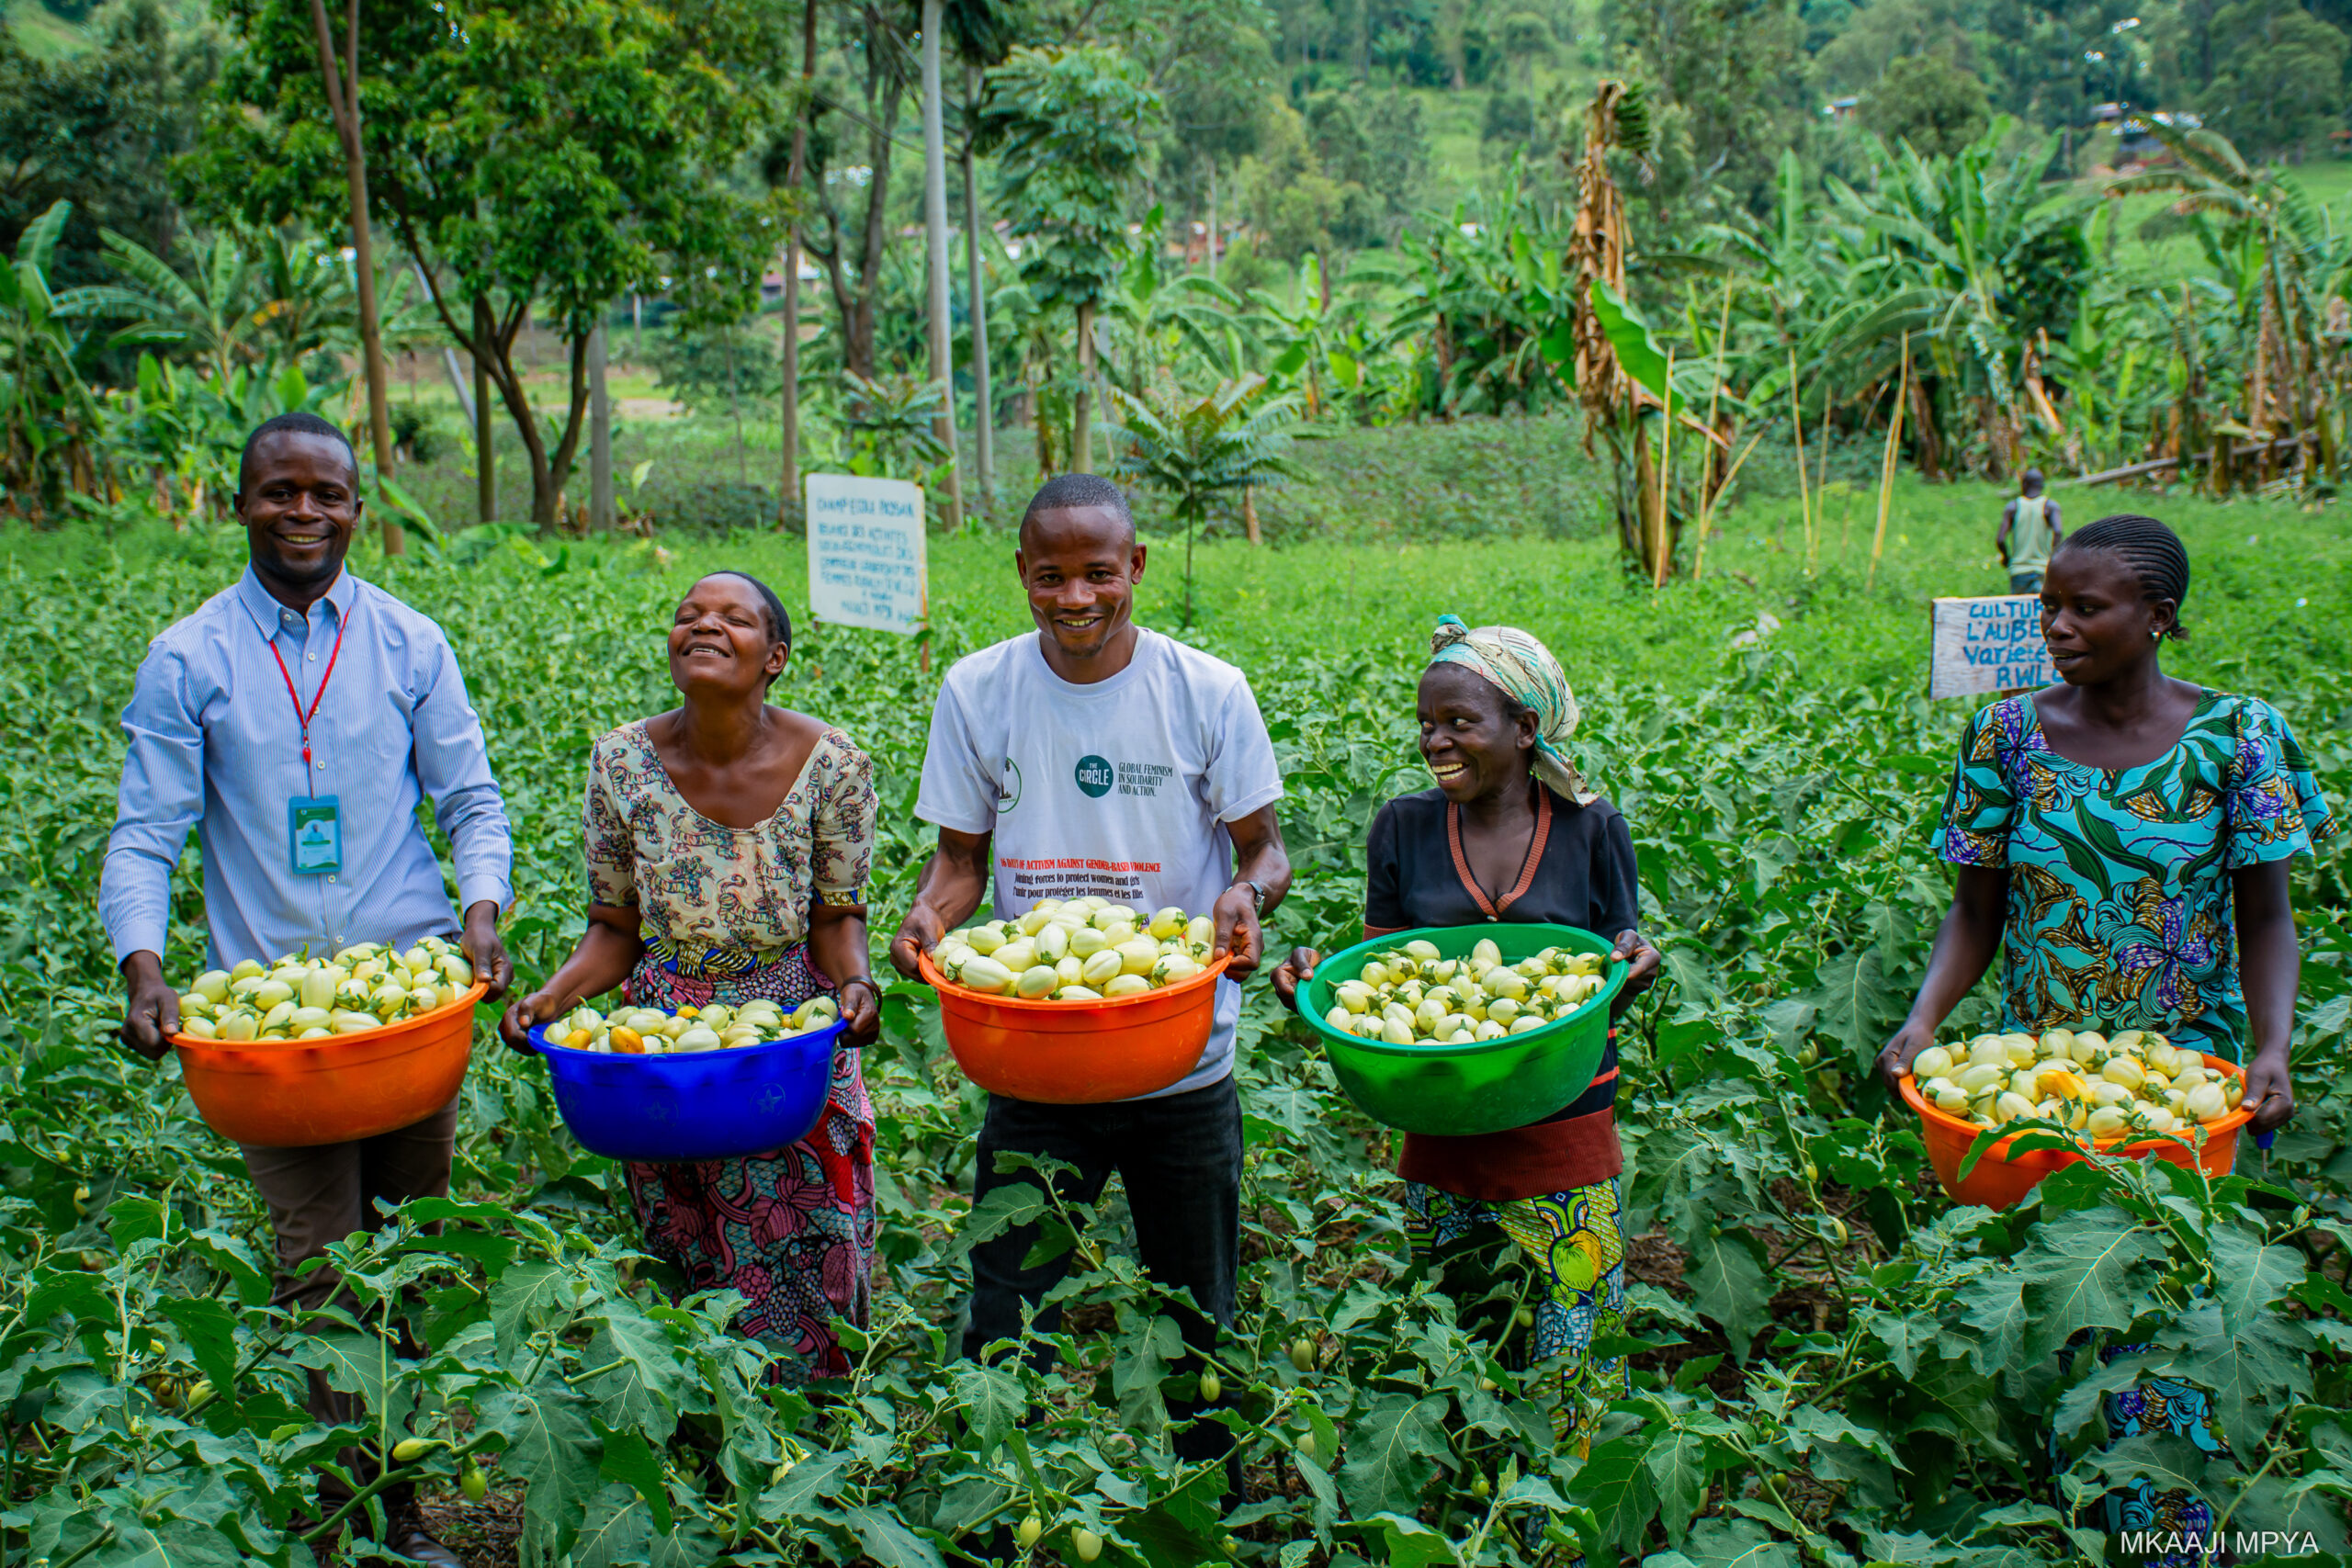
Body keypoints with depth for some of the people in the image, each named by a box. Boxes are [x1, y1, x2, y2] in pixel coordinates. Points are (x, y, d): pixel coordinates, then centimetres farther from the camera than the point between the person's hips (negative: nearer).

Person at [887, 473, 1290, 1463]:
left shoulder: (1206, 692, -7)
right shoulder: (976, 693, -2)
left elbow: (1264, 847, 0)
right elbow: (961, 857, 4)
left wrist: (1249, 893, -24)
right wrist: (930, 913, -18)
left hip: (1184, 1064, 0)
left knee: (1196, 1324, 15)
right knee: (1003, 1329, 2)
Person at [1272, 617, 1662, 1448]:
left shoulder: (1592, 828, 0)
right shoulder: (1403, 828, 3)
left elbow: (1608, 998, 5)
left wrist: (1633, 969, -17)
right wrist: (1315, 977, -14)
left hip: (1565, 1140, -2)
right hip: (1441, 1142, 2)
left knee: (1569, 1375, 0)